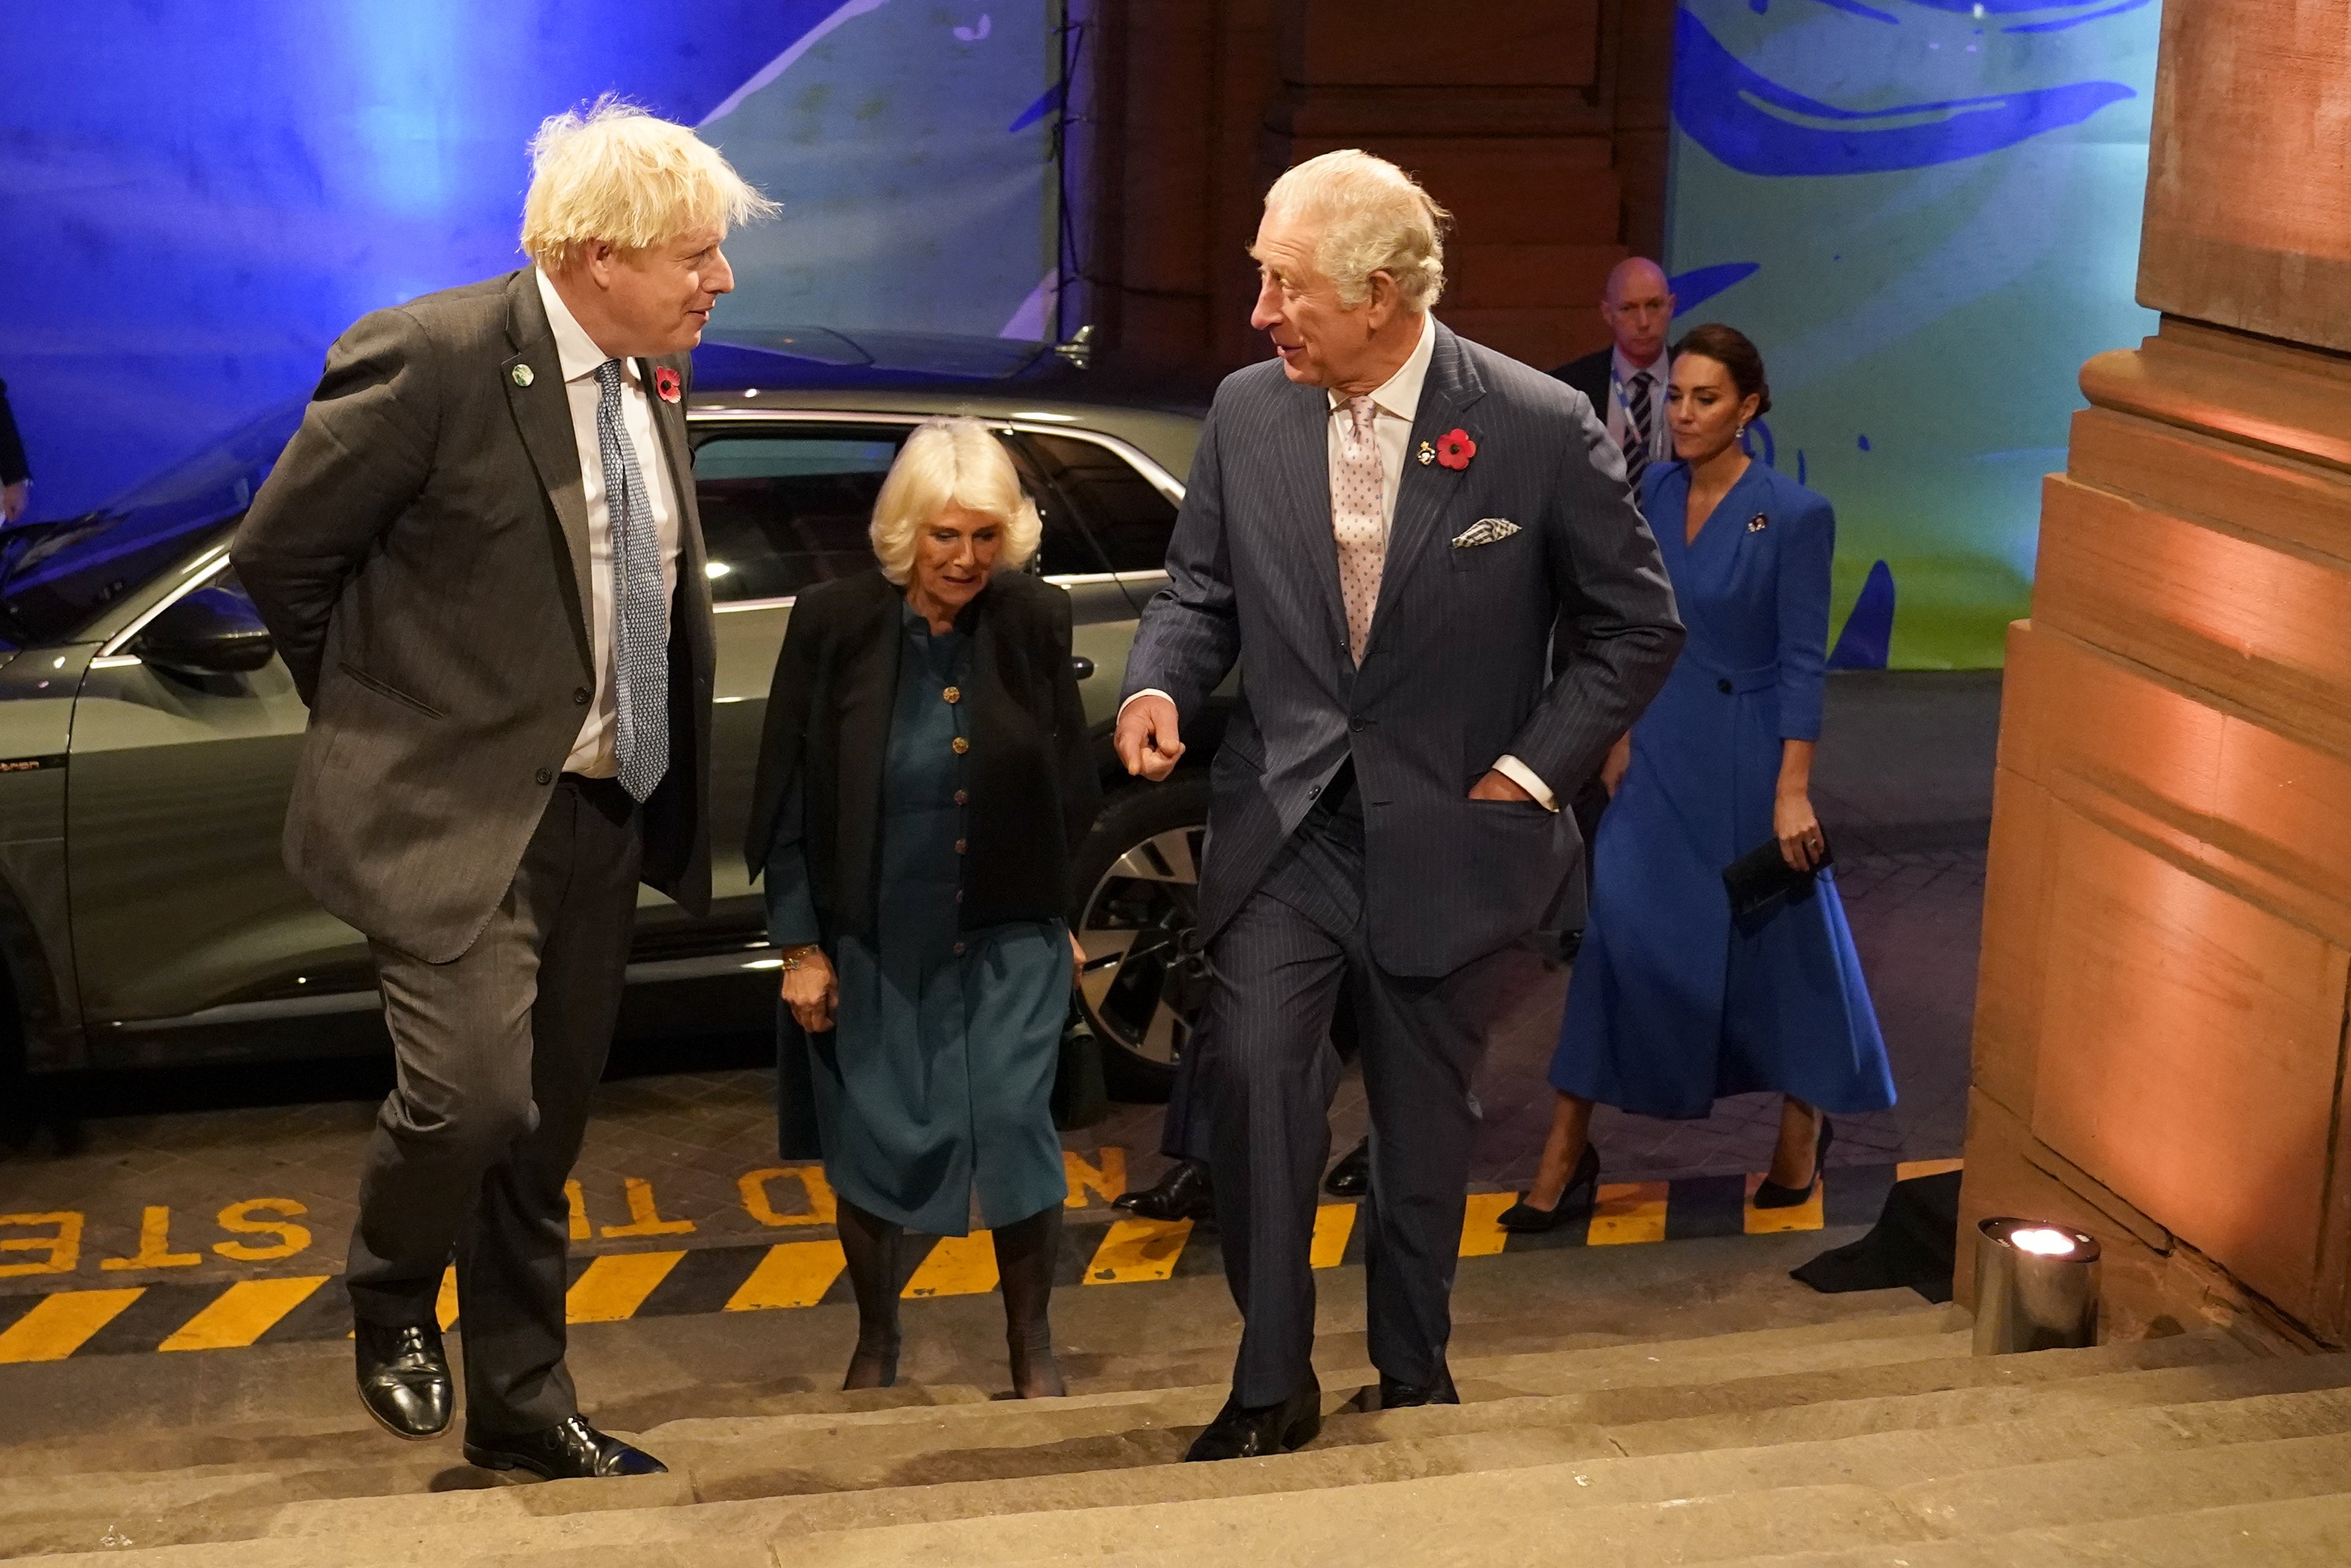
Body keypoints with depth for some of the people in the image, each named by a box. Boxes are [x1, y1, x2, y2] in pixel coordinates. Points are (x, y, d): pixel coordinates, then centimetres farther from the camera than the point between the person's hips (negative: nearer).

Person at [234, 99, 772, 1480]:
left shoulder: (654, 381, 7)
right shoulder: (432, 359, -16)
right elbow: (278, 555, -8)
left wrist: (661, 778, 12)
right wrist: (392, 716, 2)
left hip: (599, 816, 7)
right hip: (458, 812, -7)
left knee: (544, 1135, 14)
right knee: (472, 1096, -18)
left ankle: (523, 1409, 29)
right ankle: (393, 1305, 15)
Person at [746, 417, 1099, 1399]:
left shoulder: (1035, 622, -6)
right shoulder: (835, 624, -10)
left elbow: (1068, 786, 6)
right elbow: (789, 798, -4)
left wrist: (1058, 913, 9)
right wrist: (800, 946, -4)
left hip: (1010, 938, 0)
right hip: (872, 940, 0)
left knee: (1014, 1127, -8)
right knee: (873, 1146, 7)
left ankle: (1030, 1343, 15)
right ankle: (876, 1344, 31)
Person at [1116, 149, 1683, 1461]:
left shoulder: (1540, 429, -11)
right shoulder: (1247, 411, -2)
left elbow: (1640, 628, -1)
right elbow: (1204, 592, 10)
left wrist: (1530, 772, -7)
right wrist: (1160, 683, -11)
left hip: (1450, 838, -2)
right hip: (1285, 822, 2)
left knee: (1427, 1118, 11)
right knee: (1257, 1068, -16)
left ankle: (1415, 1373, 34)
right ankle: (1274, 1382, 0)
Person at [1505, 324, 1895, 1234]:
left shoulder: (1794, 516, -14)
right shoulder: (1652, 494, 2)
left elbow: (1801, 662, -14)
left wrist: (1791, 791, -16)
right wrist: (1621, 740, 10)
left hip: (1744, 755, -4)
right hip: (1657, 750, 4)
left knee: (1775, 939, 10)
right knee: (1616, 931, -2)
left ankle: (1805, 1124, 33)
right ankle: (1567, 1152, 3)